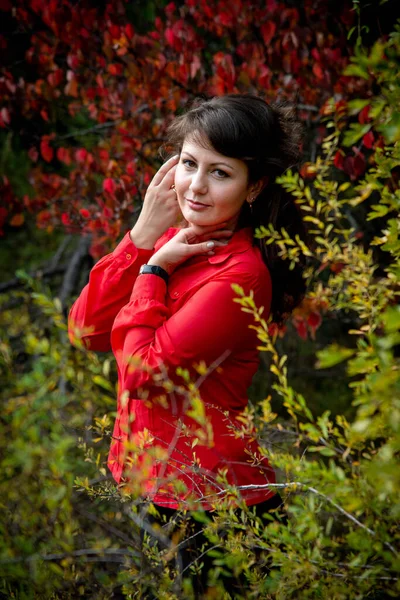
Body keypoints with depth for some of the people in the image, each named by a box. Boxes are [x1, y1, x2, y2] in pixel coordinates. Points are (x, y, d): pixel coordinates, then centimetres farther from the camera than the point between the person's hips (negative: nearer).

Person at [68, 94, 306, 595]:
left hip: (210, 499, -8)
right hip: (156, 481, 8)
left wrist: (153, 269, -14)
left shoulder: (239, 274, -22)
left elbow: (143, 370, -23)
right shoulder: (175, 243, 2)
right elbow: (87, 330, -4)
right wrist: (142, 236, -10)